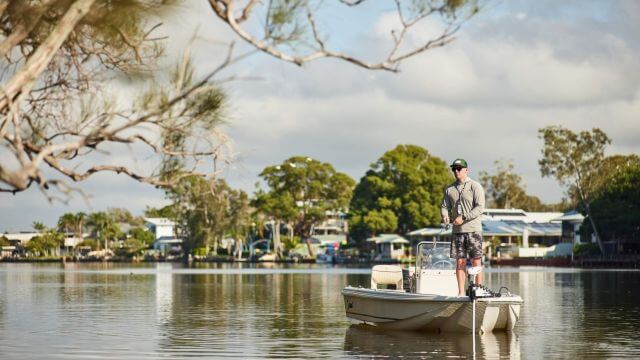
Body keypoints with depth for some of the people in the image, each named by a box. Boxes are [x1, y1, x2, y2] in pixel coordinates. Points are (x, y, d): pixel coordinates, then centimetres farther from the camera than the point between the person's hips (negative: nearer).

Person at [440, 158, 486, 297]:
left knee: (476, 262, -4)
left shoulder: (475, 187, -2)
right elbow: (445, 206, 12)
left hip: (473, 229, -4)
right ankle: (461, 292, 5)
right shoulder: (449, 189, 14)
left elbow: (480, 207, -10)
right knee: (460, 262, 2)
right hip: (457, 230, 4)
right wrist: (445, 216, -11)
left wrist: (463, 218, -19)